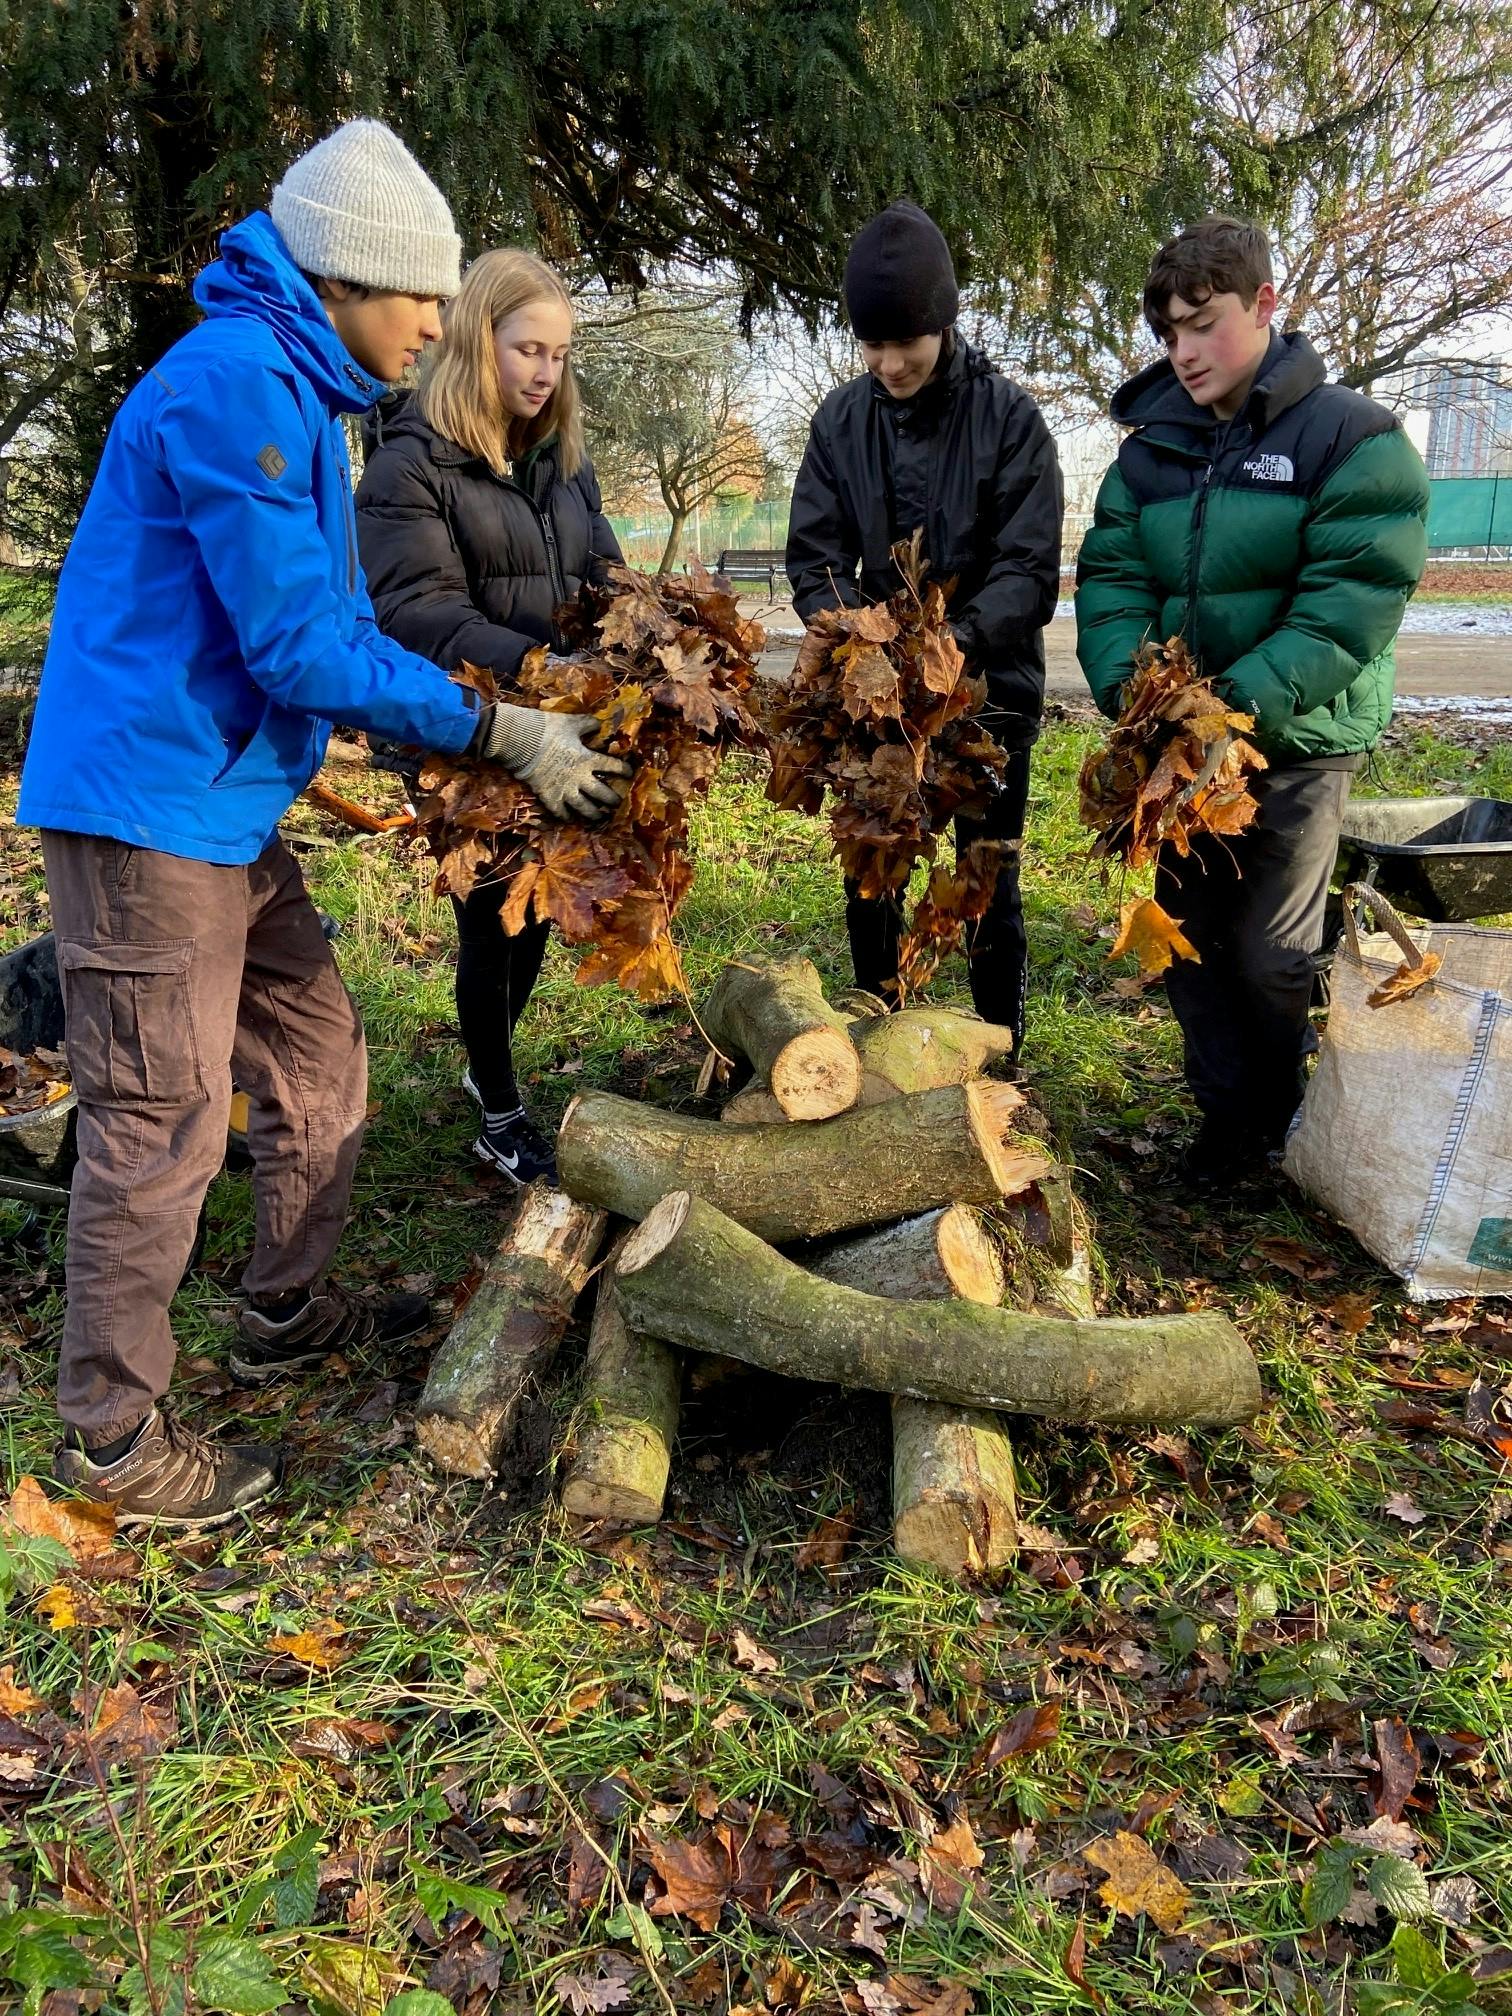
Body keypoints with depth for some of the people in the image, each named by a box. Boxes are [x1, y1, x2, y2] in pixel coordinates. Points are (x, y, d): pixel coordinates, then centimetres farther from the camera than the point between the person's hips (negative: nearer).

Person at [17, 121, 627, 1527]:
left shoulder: (290, 387, 17)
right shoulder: (234, 382, -16)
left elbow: (333, 625, 18)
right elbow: (300, 645, -21)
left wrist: (499, 701, 10)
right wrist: (497, 731, -16)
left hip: (224, 807, 10)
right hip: (147, 803, -10)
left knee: (317, 1058, 16)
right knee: (160, 1122, -3)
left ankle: (287, 1316, 35)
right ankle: (111, 1436, 13)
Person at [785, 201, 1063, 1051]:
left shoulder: (1010, 417, -10)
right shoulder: (841, 420, -1)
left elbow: (1030, 569, -16)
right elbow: (816, 560, -4)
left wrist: (957, 640, -33)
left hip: (990, 691, -3)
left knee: (990, 887, 8)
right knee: (870, 884, 12)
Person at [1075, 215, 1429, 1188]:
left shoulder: (1351, 434, -10)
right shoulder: (1153, 444, 6)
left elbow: (1351, 604, -19)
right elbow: (1110, 572, -2)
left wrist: (1240, 707, -30)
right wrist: (1126, 688, -21)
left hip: (1296, 741, -5)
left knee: (1271, 953, 4)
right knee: (1189, 933, 11)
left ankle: (1292, 1127, 29)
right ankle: (1229, 1113, 29)